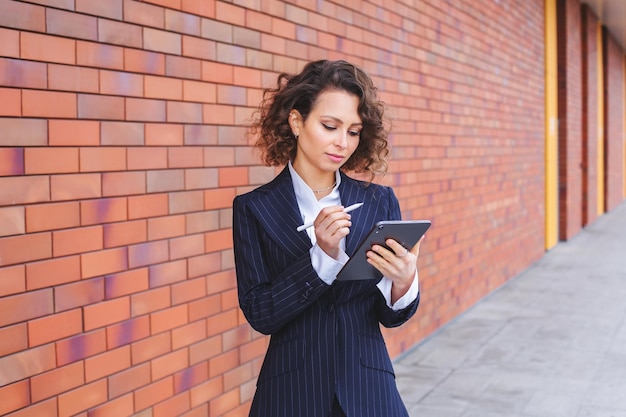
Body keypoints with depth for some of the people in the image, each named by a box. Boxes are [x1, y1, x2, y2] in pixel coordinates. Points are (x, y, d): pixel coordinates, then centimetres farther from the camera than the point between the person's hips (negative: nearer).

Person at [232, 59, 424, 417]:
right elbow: (259, 314, -10)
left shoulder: (380, 202, -2)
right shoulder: (255, 209, -6)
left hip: (368, 388, 1)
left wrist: (403, 281, -21)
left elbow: (390, 316, 0)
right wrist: (322, 256, -21)